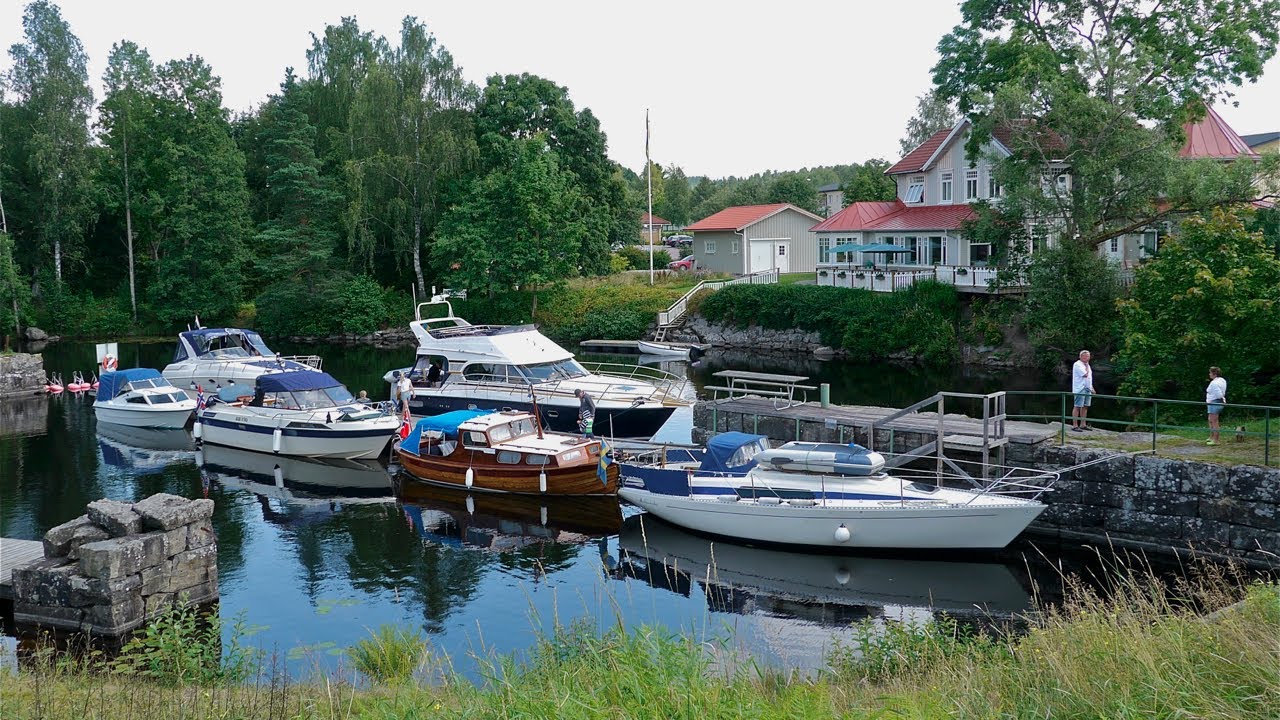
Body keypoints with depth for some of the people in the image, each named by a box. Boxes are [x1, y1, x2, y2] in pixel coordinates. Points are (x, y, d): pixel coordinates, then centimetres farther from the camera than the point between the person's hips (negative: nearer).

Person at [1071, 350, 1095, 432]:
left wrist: (1091, 388, 19)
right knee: (1077, 407, -9)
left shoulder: (1087, 365, 19)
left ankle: (1083, 424, 16)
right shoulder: (1077, 364, -11)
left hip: (1087, 389, 9)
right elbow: (1085, 375, -20)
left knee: (1085, 407, 10)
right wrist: (1086, 367, -5)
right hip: (1080, 389, -9)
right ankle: (1074, 426, -9)